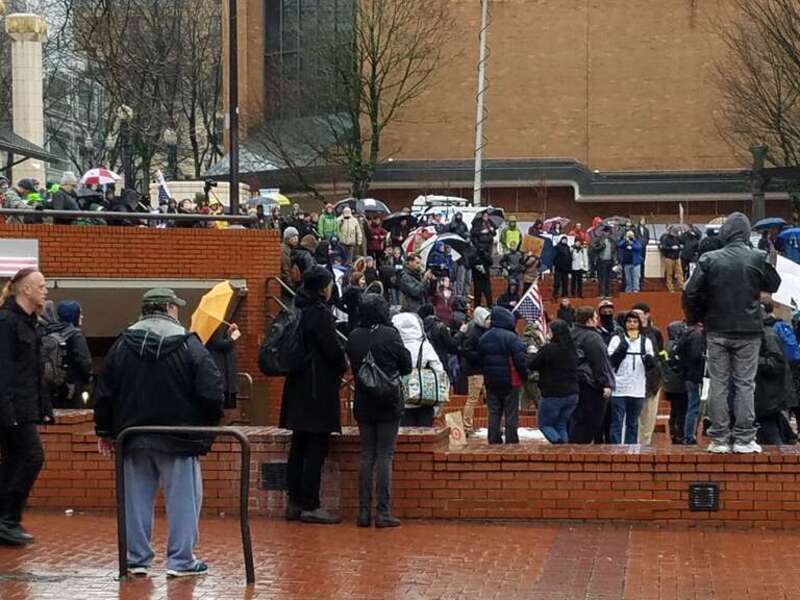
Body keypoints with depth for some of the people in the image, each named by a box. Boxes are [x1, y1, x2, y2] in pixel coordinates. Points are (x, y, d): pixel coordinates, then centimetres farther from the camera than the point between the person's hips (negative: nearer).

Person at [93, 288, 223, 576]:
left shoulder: (122, 345, 3)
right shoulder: (189, 346, -7)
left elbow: (103, 393, 6)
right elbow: (211, 392, -11)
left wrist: (105, 431, 14)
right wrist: (210, 424, 6)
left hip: (133, 437, 3)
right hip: (179, 440, -3)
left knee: (137, 499, 11)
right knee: (183, 497, 4)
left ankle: (137, 558, 13)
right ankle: (181, 560, 4)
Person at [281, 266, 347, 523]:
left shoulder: (298, 312, 10)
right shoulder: (320, 314, -16)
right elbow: (333, 350, -17)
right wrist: (344, 365, 5)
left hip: (299, 387, 9)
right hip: (319, 389, -9)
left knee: (299, 447, 11)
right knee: (316, 449, -5)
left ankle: (295, 503, 15)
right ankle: (310, 506, -5)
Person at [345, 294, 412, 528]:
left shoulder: (354, 337, -1)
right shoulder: (389, 335, -13)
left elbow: (352, 365, 10)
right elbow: (407, 366, -3)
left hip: (363, 404, 4)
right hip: (388, 404, -4)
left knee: (366, 456, 10)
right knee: (385, 456, -1)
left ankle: (364, 511, 8)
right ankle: (383, 512, -3)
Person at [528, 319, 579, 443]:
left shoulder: (548, 349, -16)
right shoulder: (572, 349, 5)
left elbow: (531, 366, -10)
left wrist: (535, 353, 11)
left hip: (553, 395, -6)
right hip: (572, 394, 6)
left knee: (544, 424, 9)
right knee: (561, 425, 16)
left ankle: (558, 442, -16)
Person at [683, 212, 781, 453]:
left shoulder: (709, 260, -5)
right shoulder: (758, 259, -6)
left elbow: (691, 293, -5)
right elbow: (774, 286, 7)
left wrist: (694, 318, 11)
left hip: (717, 331, 1)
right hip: (749, 331, -1)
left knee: (718, 384, 6)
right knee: (745, 384, 4)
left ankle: (719, 439, 5)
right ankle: (744, 439, 1)